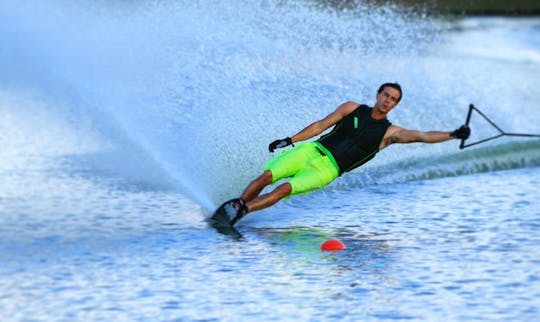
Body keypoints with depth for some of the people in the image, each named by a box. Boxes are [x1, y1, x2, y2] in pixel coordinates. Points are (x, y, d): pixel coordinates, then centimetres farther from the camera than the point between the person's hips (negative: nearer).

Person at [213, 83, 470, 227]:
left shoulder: (389, 132, 4)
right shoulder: (353, 109, 7)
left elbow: (422, 136, -1)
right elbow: (322, 125, 9)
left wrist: (453, 135, -10)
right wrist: (290, 140, 4)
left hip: (327, 170, -2)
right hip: (312, 151, 2)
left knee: (282, 191, -24)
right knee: (266, 177, -14)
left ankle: (238, 213, -26)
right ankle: (234, 205, 0)